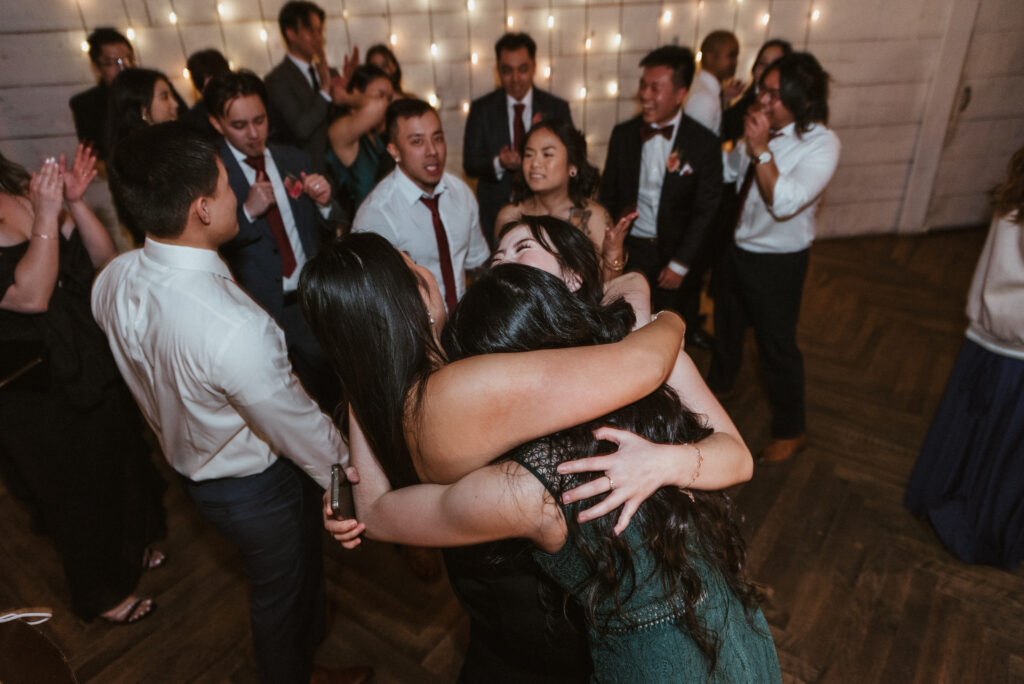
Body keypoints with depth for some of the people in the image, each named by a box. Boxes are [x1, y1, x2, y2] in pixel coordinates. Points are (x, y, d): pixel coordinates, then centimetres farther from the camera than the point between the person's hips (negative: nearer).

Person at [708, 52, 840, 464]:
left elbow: (785, 203, -33)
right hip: (736, 246, 6)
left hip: (777, 261, -6)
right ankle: (719, 383, 55)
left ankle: (791, 430, 30)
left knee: (777, 344, 7)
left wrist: (761, 150, -35)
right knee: (727, 323, 25)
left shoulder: (821, 144, -22)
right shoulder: (760, 130, -5)